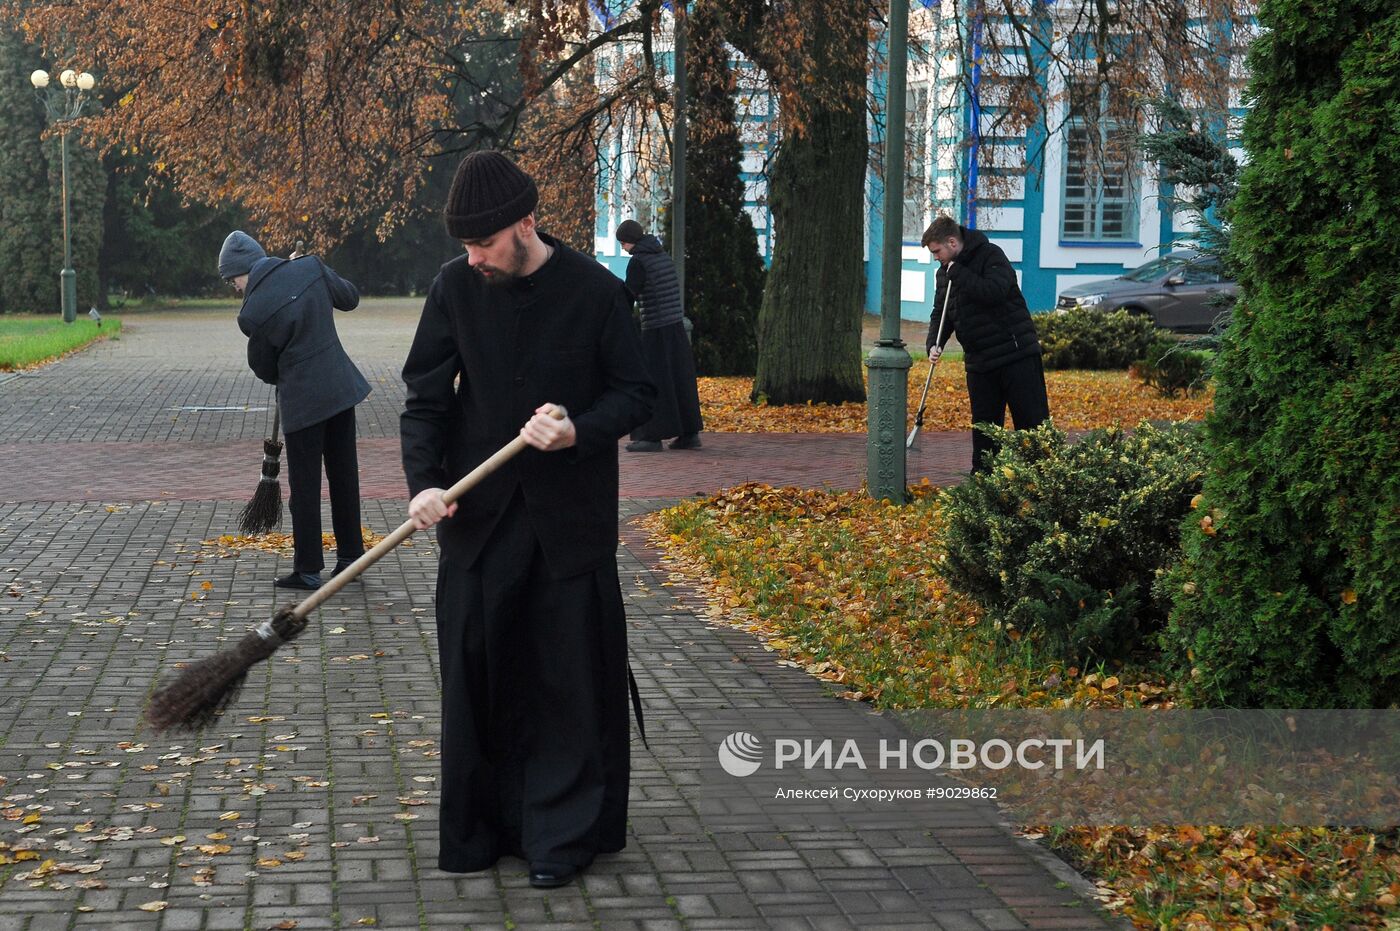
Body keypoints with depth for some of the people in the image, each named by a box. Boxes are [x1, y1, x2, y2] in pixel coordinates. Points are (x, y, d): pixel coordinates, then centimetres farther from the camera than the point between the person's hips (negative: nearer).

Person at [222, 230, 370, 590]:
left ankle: (307, 570, 9)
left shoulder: (252, 313, -14)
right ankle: (351, 553, 24)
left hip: (303, 401, -5)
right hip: (341, 388, 5)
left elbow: (263, 367, 0)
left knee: (304, 487, 4)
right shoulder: (310, 267, -3)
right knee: (344, 476, 15)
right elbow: (350, 297, 14)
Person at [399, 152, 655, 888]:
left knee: (569, 681, 3)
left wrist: (579, 431, -20)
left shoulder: (597, 292, -8)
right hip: (478, 519, 3)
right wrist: (424, 481, -12)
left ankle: (563, 838, 16)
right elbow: (426, 396, 2)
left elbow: (635, 393, -1)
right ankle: (479, 833, 22)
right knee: (475, 675, 8)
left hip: (570, 521, -2)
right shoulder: (456, 288, -1)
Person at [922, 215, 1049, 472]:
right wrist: (935, 344, -4)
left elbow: (994, 292, -27)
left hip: (1017, 355, -7)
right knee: (984, 425, 10)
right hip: (979, 363, 7)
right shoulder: (945, 273, 12)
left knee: (1032, 422, -4)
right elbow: (941, 315, 15)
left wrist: (957, 273, -19)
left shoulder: (991, 255, -10)